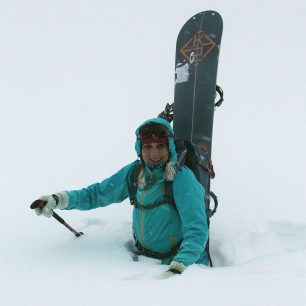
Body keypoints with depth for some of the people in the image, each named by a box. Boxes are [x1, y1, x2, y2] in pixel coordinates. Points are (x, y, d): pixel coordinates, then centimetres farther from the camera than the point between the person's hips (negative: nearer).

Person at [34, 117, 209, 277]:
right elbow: (97, 194, 13)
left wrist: (177, 268, -38)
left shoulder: (183, 179, -18)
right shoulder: (135, 172, 1)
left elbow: (196, 231, -24)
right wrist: (57, 200, 0)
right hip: (148, 263, 6)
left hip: (187, 265, -5)